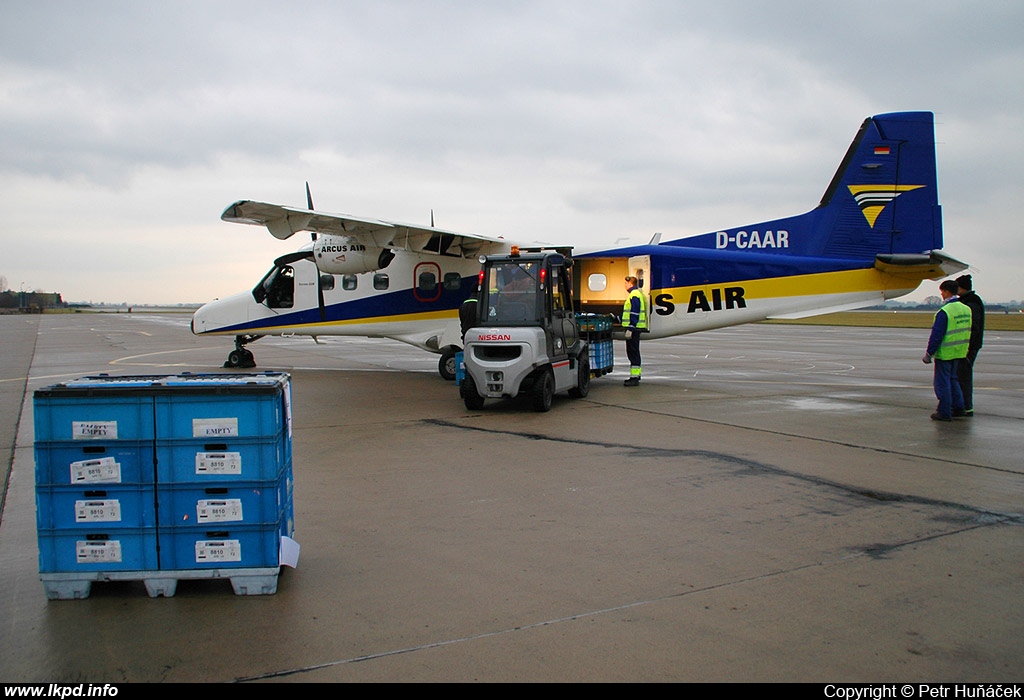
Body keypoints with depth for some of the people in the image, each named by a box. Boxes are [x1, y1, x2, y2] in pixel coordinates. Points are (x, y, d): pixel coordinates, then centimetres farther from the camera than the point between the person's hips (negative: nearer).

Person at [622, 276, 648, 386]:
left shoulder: (634, 295, -14)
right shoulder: (637, 294, 18)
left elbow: (634, 314, -21)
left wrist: (630, 329, -22)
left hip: (634, 328, -11)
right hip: (636, 328, 11)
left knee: (633, 352, -10)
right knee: (633, 352, 15)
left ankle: (634, 378, -10)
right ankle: (635, 375, 21)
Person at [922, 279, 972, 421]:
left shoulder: (944, 311, -19)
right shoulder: (966, 309, 6)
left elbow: (936, 335, -19)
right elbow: (968, 331, 13)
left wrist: (929, 353, -12)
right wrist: (963, 349, 21)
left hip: (945, 352, -8)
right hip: (959, 352, 8)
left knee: (942, 381, 1)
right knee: (952, 378, 21)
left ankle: (944, 412, 5)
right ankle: (958, 408, 25)